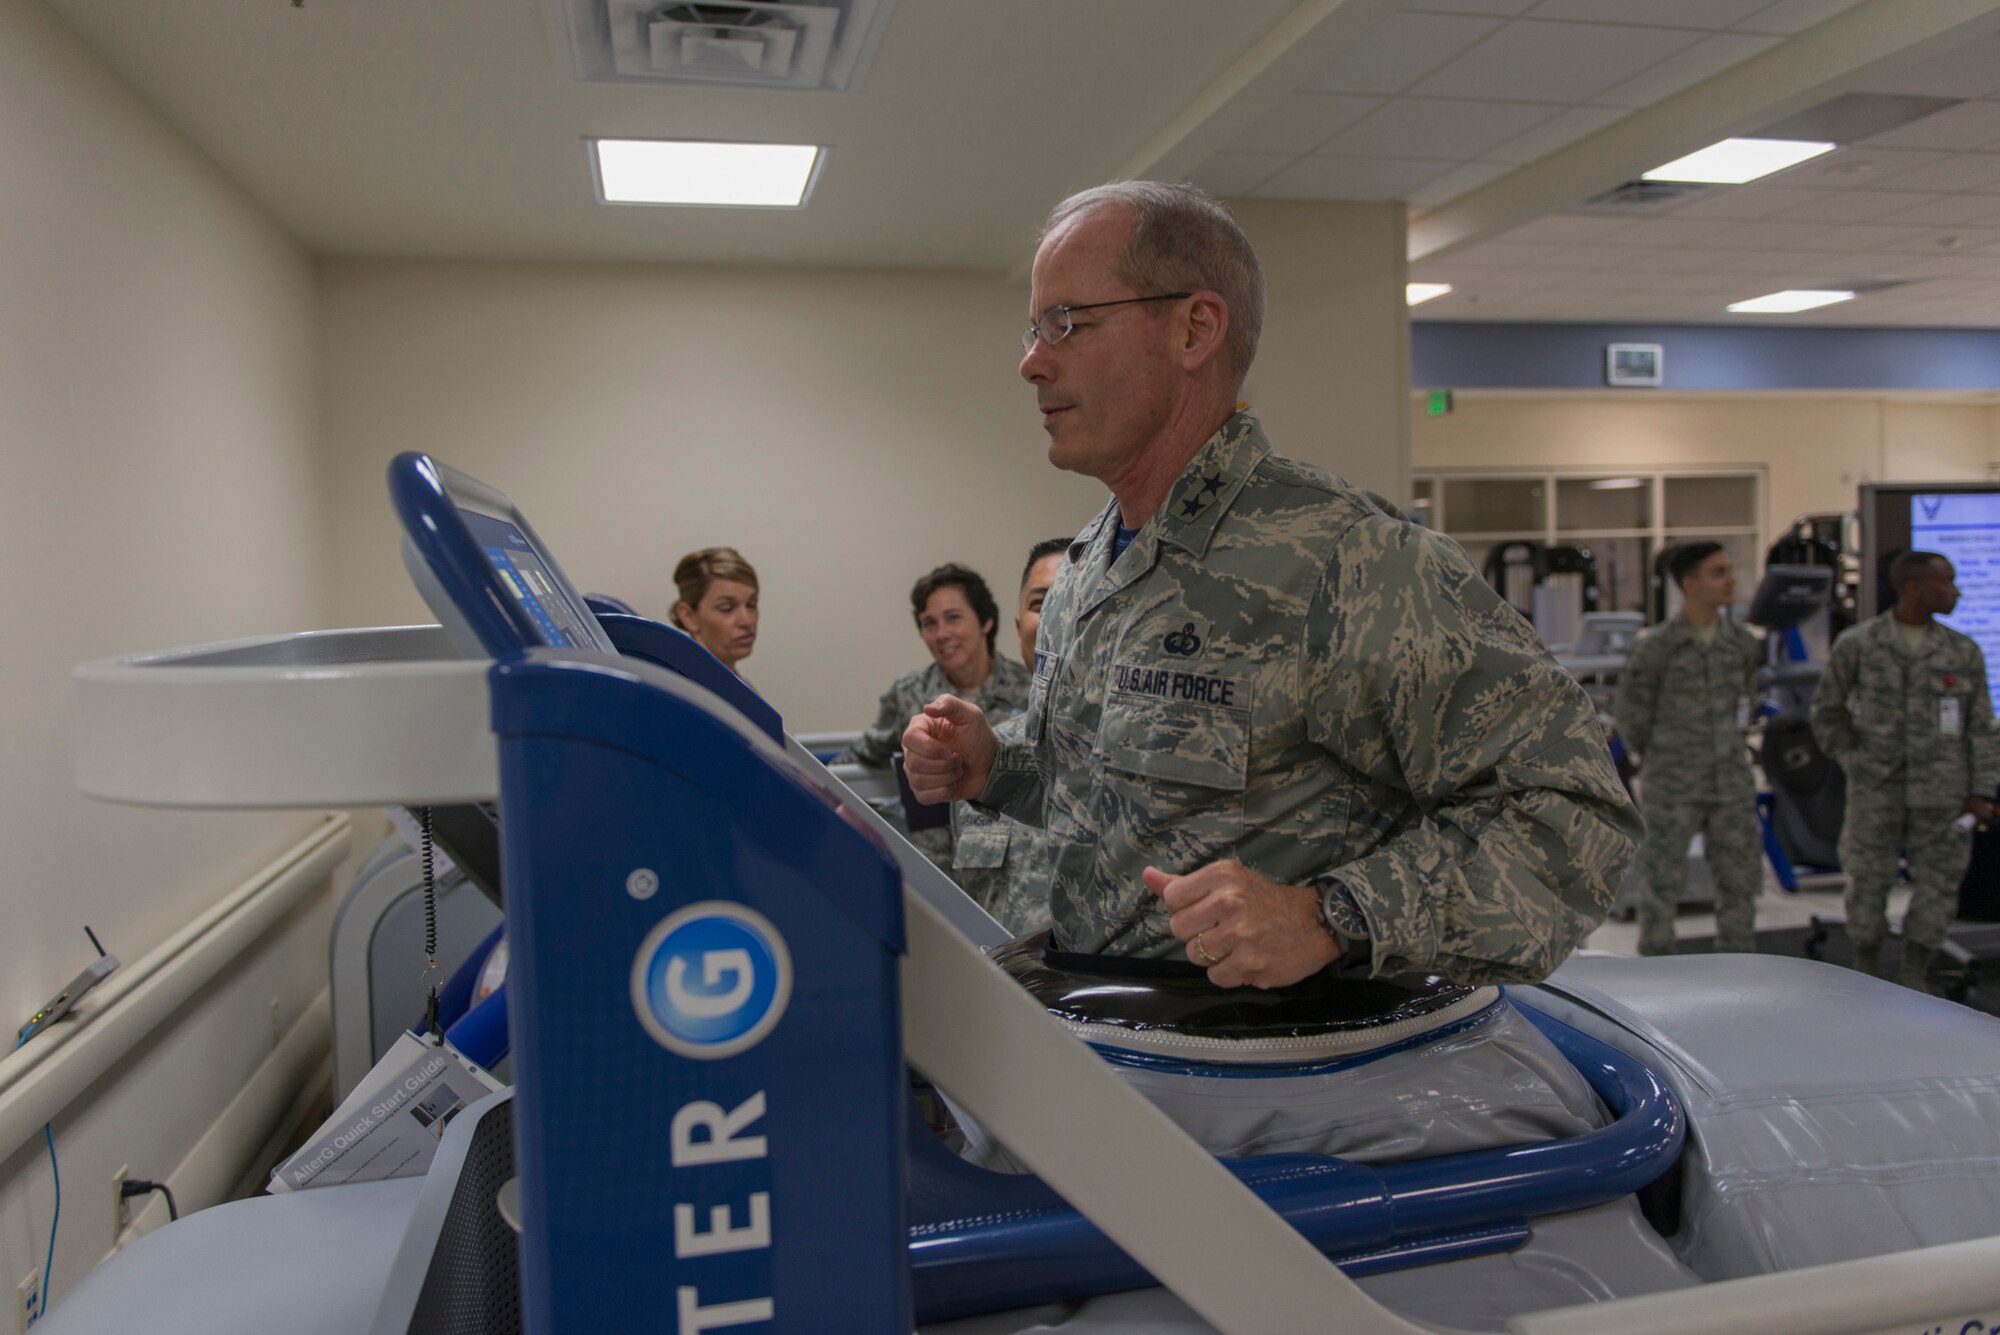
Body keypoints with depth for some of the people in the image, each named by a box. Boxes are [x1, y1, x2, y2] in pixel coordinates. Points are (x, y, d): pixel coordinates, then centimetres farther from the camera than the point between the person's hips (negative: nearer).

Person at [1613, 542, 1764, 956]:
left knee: (1740, 880, 7)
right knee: (1663, 883, 3)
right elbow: (1630, 715, -3)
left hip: (1731, 785, 5)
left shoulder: (1741, 643, 4)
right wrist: (1660, 765, 6)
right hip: (1672, 790, -5)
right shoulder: (1656, 646, -12)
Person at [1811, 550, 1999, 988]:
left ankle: (1913, 983, 20)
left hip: (1940, 794, 2)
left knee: (1938, 886, 4)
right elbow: (1828, 712, 7)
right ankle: (1866, 975, 21)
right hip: (1876, 790, -2)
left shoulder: (1964, 652, 2)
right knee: (1868, 883, 2)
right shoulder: (1856, 644, -4)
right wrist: (1855, 764, 0)